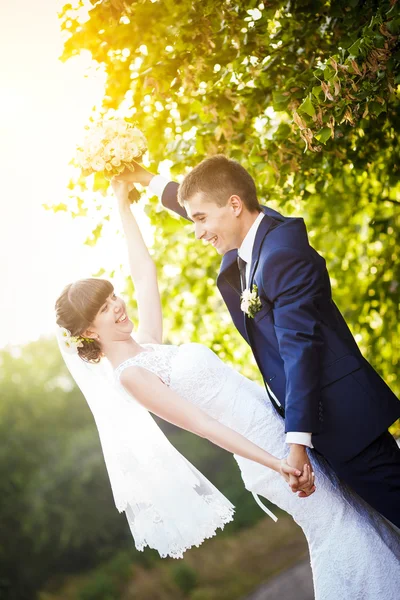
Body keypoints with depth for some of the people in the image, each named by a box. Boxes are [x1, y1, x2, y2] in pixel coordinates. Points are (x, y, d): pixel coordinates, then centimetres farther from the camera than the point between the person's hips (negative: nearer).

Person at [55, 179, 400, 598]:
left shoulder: (146, 345, 10)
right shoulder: (129, 375, -14)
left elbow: (144, 274, 20)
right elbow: (201, 423, -20)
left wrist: (123, 207, 23)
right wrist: (277, 463, -25)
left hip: (283, 425, 9)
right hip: (267, 447, -9)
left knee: (360, 520, 14)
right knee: (338, 530, -3)